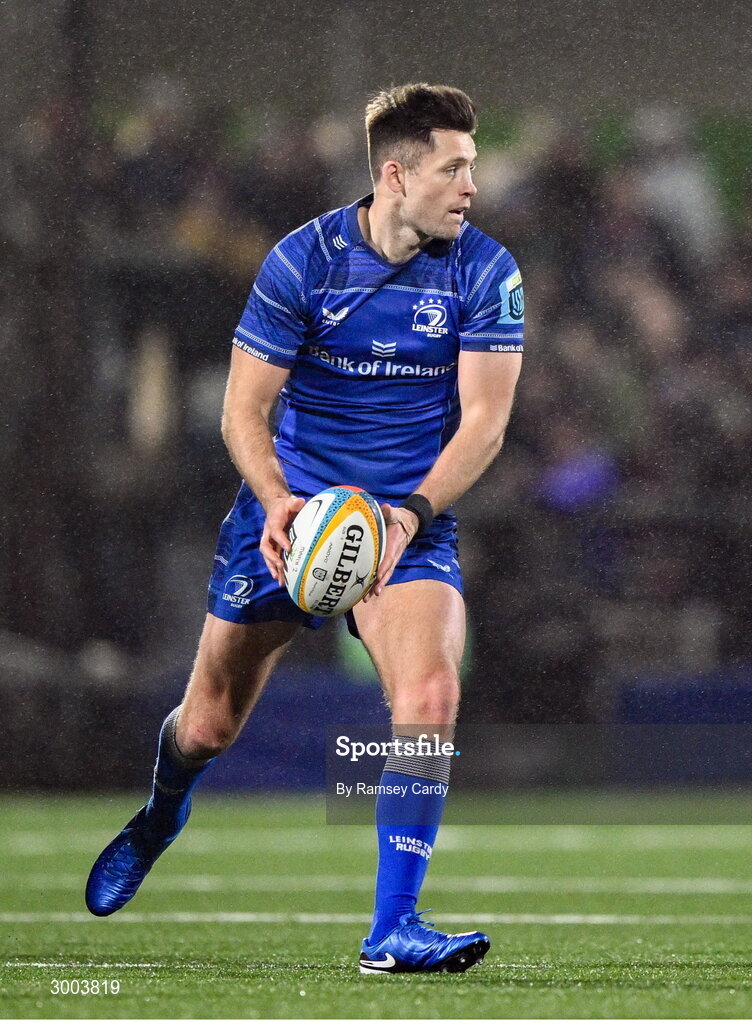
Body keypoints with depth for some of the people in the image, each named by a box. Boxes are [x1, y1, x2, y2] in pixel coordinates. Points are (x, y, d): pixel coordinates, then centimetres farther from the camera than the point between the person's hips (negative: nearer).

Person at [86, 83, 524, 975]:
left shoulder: (485, 273, -8)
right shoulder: (303, 259, -10)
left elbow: (483, 420, -7)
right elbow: (244, 408, -6)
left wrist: (411, 515, -21)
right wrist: (277, 501, -24)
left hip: (412, 520, 0)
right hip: (289, 506, 0)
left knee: (429, 692, -27)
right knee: (209, 723, 9)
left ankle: (391, 930, -22)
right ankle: (159, 817, 47)